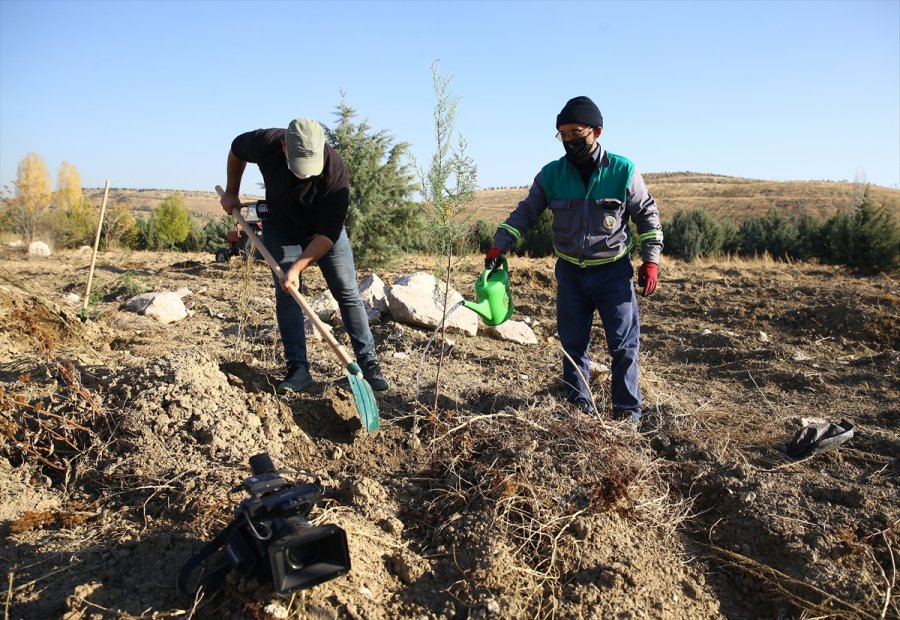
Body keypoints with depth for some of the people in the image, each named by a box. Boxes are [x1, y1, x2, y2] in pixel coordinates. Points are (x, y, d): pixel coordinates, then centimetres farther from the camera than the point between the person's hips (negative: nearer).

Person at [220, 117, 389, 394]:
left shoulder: (335, 171, -35)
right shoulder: (265, 144, -27)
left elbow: (329, 233, -31)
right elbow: (236, 149, 0)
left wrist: (297, 267, -35)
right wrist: (231, 193, 4)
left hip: (325, 231, -2)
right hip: (281, 228, 2)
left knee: (347, 292, -6)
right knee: (285, 295, -7)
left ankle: (368, 362, 1)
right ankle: (298, 368, -2)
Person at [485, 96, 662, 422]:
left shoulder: (623, 171, -10)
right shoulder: (551, 175, -5)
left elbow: (647, 214, 0)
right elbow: (525, 212, 1)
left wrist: (651, 260, -4)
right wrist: (499, 246, -10)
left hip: (614, 271, -2)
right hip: (570, 272, 2)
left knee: (624, 344, 3)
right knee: (573, 343, 10)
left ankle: (627, 410, 18)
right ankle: (578, 405, 25)